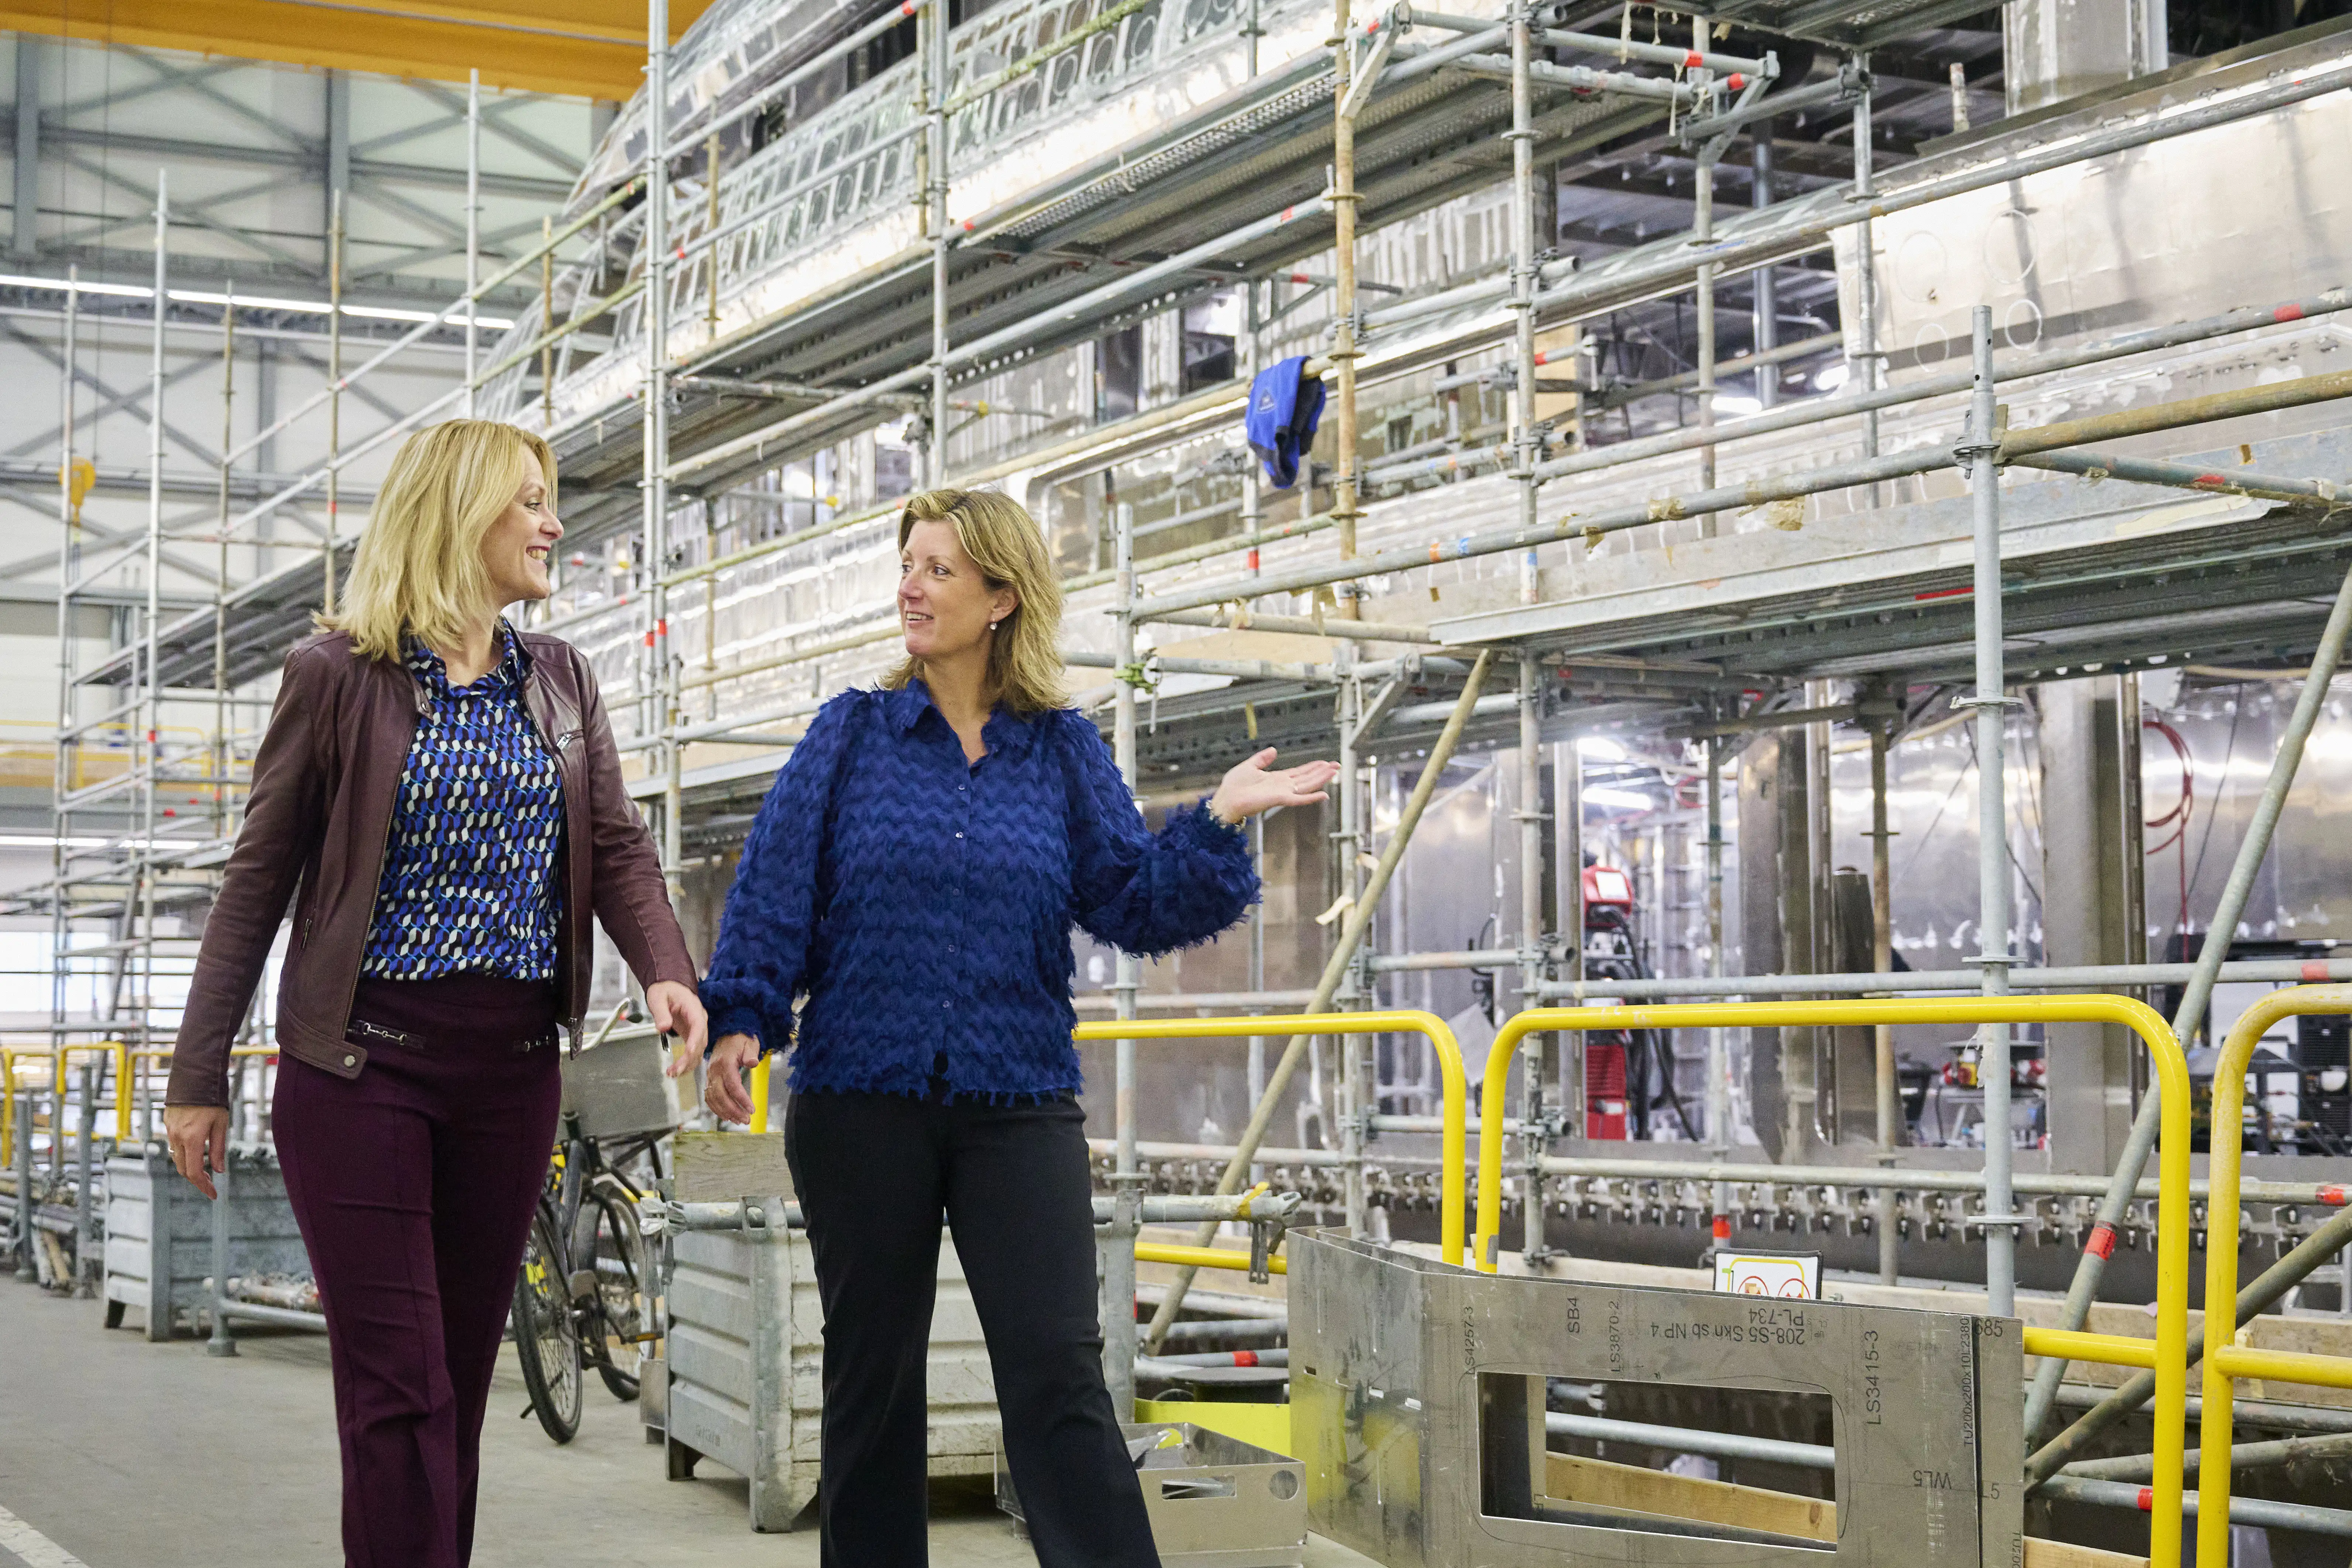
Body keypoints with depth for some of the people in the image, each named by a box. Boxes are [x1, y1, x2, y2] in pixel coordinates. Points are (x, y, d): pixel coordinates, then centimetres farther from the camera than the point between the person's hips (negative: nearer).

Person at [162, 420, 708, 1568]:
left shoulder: (559, 681, 12)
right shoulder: (340, 674, -3)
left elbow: (617, 848, 6)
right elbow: (259, 879, -1)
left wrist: (666, 971, -15)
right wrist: (199, 1078, -3)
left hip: (512, 1064, 5)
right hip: (362, 1057, -5)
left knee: (461, 1377, 9)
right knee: (398, 1386, -8)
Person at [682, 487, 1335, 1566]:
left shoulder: (1064, 750, 7)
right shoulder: (852, 733, 5)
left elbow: (1133, 905, 3)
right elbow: (775, 884, 0)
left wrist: (1217, 825, -11)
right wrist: (740, 1019, -11)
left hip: (1018, 1106, 0)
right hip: (861, 1102, 1)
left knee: (1058, 1376, -6)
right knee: (872, 1376, 9)